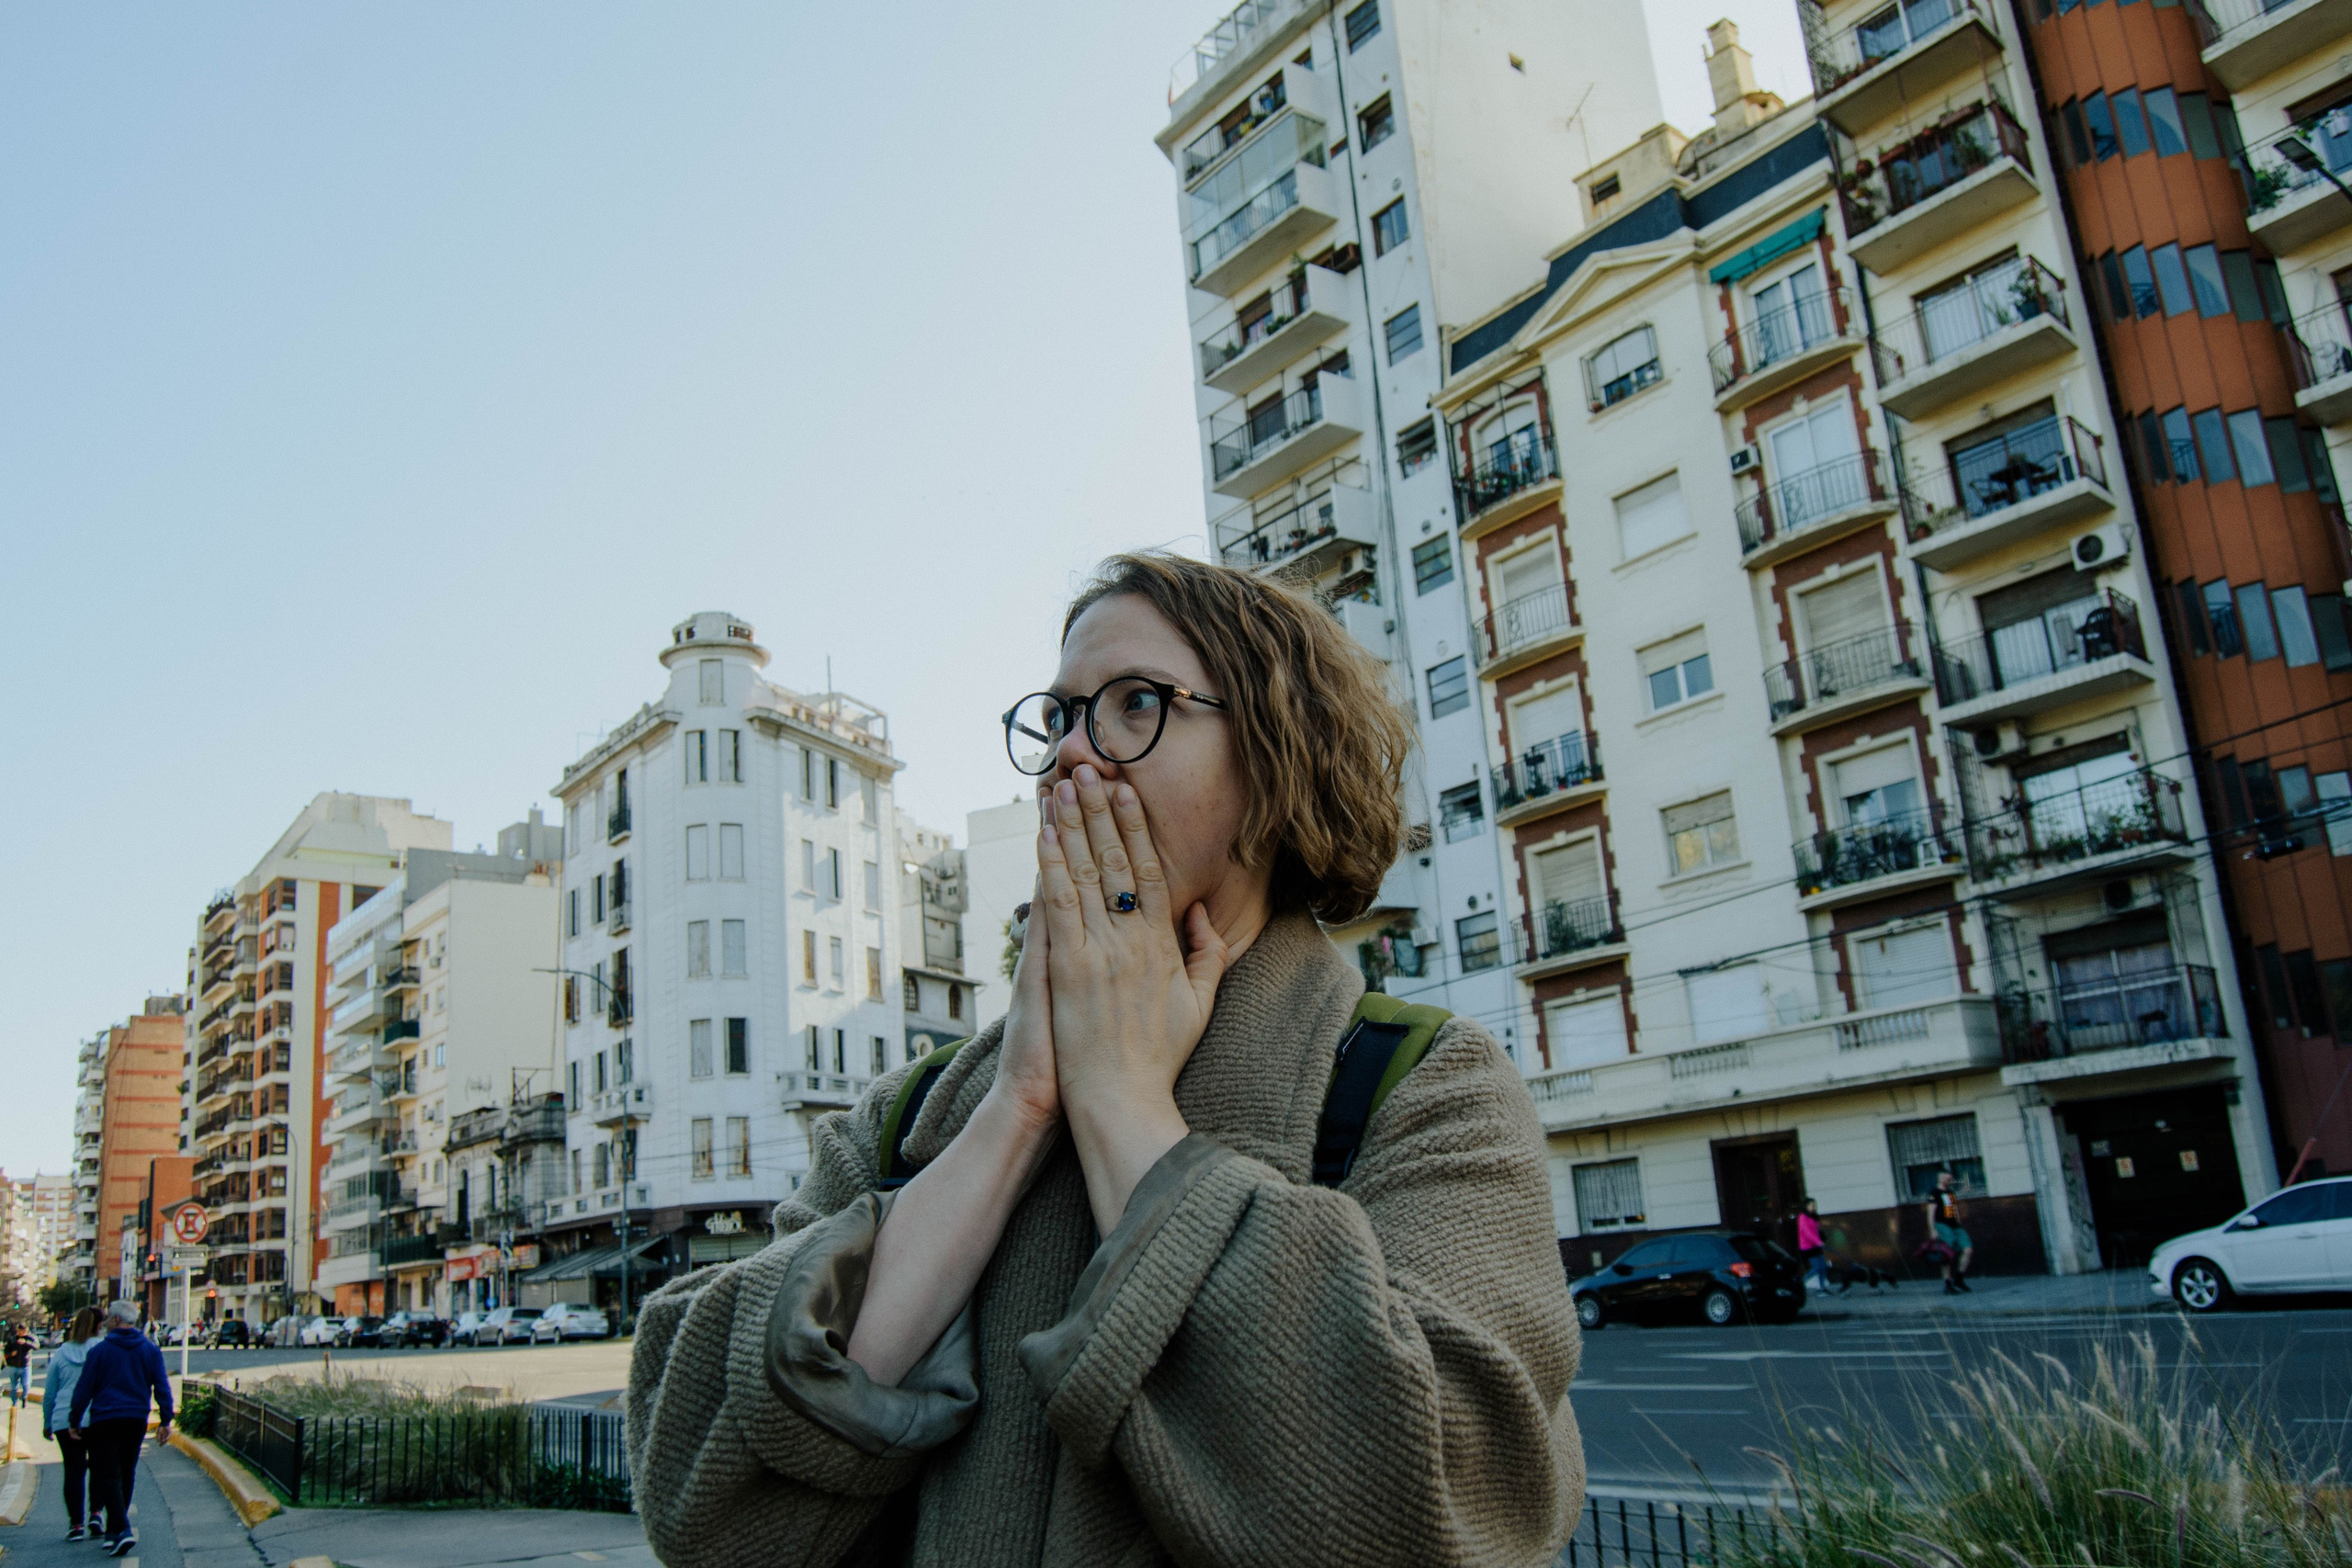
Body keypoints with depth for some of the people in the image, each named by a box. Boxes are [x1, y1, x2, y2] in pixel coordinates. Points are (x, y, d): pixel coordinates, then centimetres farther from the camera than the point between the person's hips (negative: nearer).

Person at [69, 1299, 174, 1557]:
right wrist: (165, 1420, 6)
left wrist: (74, 1420, 7)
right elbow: (162, 1386, 3)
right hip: (136, 1420, 4)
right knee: (127, 1475, 15)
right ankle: (114, 1532, 21)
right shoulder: (150, 1349, 5)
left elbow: (84, 1389, -3)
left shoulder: (99, 1350, -5)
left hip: (104, 1420, -4)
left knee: (108, 1476, -4)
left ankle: (122, 1529, -18)